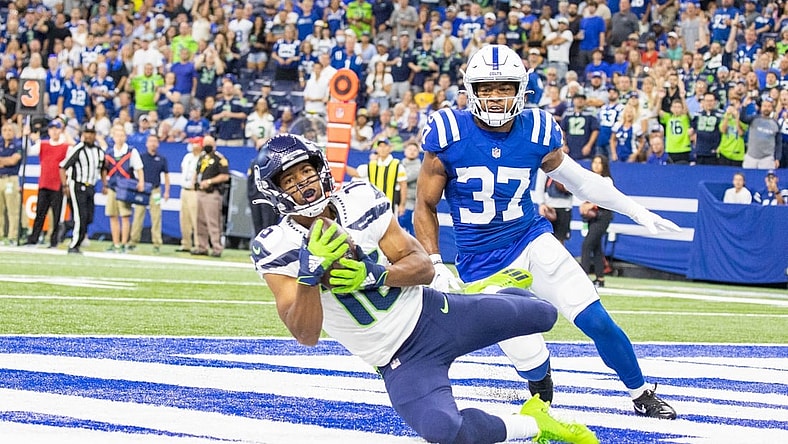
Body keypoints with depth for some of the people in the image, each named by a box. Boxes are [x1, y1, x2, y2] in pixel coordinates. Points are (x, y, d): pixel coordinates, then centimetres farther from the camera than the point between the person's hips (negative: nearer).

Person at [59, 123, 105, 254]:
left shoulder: (100, 151, 9)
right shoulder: (77, 149, -10)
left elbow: (103, 169, 25)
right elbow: (63, 167, -10)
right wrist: (65, 185, -17)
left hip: (91, 188, 7)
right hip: (78, 186, -7)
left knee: (88, 219, 4)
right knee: (80, 217, -13)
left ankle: (75, 244, 15)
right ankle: (73, 246, -9)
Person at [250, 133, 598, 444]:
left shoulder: (360, 199, -6)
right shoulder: (275, 249, -13)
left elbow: (423, 267, -4)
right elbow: (306, 335, -21)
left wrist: (374, 275, -24)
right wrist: (310, 273, -37)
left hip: (433, 313, 3)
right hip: (400, 362, -3)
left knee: (542, 314, 10)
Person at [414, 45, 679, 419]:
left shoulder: (537, 132, -6)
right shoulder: (449, 135, -14)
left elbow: (578, 179, 12)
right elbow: (425, 207, -4)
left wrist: (638, 212, 14)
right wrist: (436, 268, -12)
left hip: (533, 243, 3)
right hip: (482, 265, -2)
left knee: (598, 321, -6)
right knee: (531, 362, -8)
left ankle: (642, 396, 18)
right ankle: (541, 403, 29)